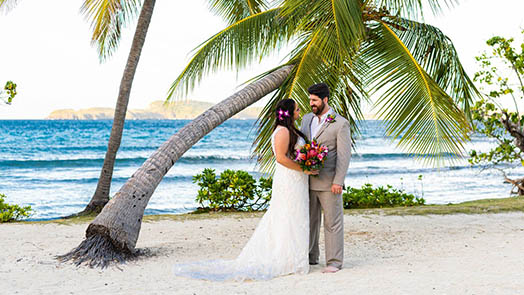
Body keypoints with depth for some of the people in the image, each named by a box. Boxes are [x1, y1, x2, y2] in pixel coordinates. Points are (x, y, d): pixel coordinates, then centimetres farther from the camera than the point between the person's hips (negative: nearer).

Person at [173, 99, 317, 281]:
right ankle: (290, 261, 3)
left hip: (295, 182, 10)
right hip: (289, 182, -10)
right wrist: (304, 169, -20)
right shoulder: (283, 131, -15)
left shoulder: (290, 131, 16)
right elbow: (281, 157, -23)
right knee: (290, 221, -4)